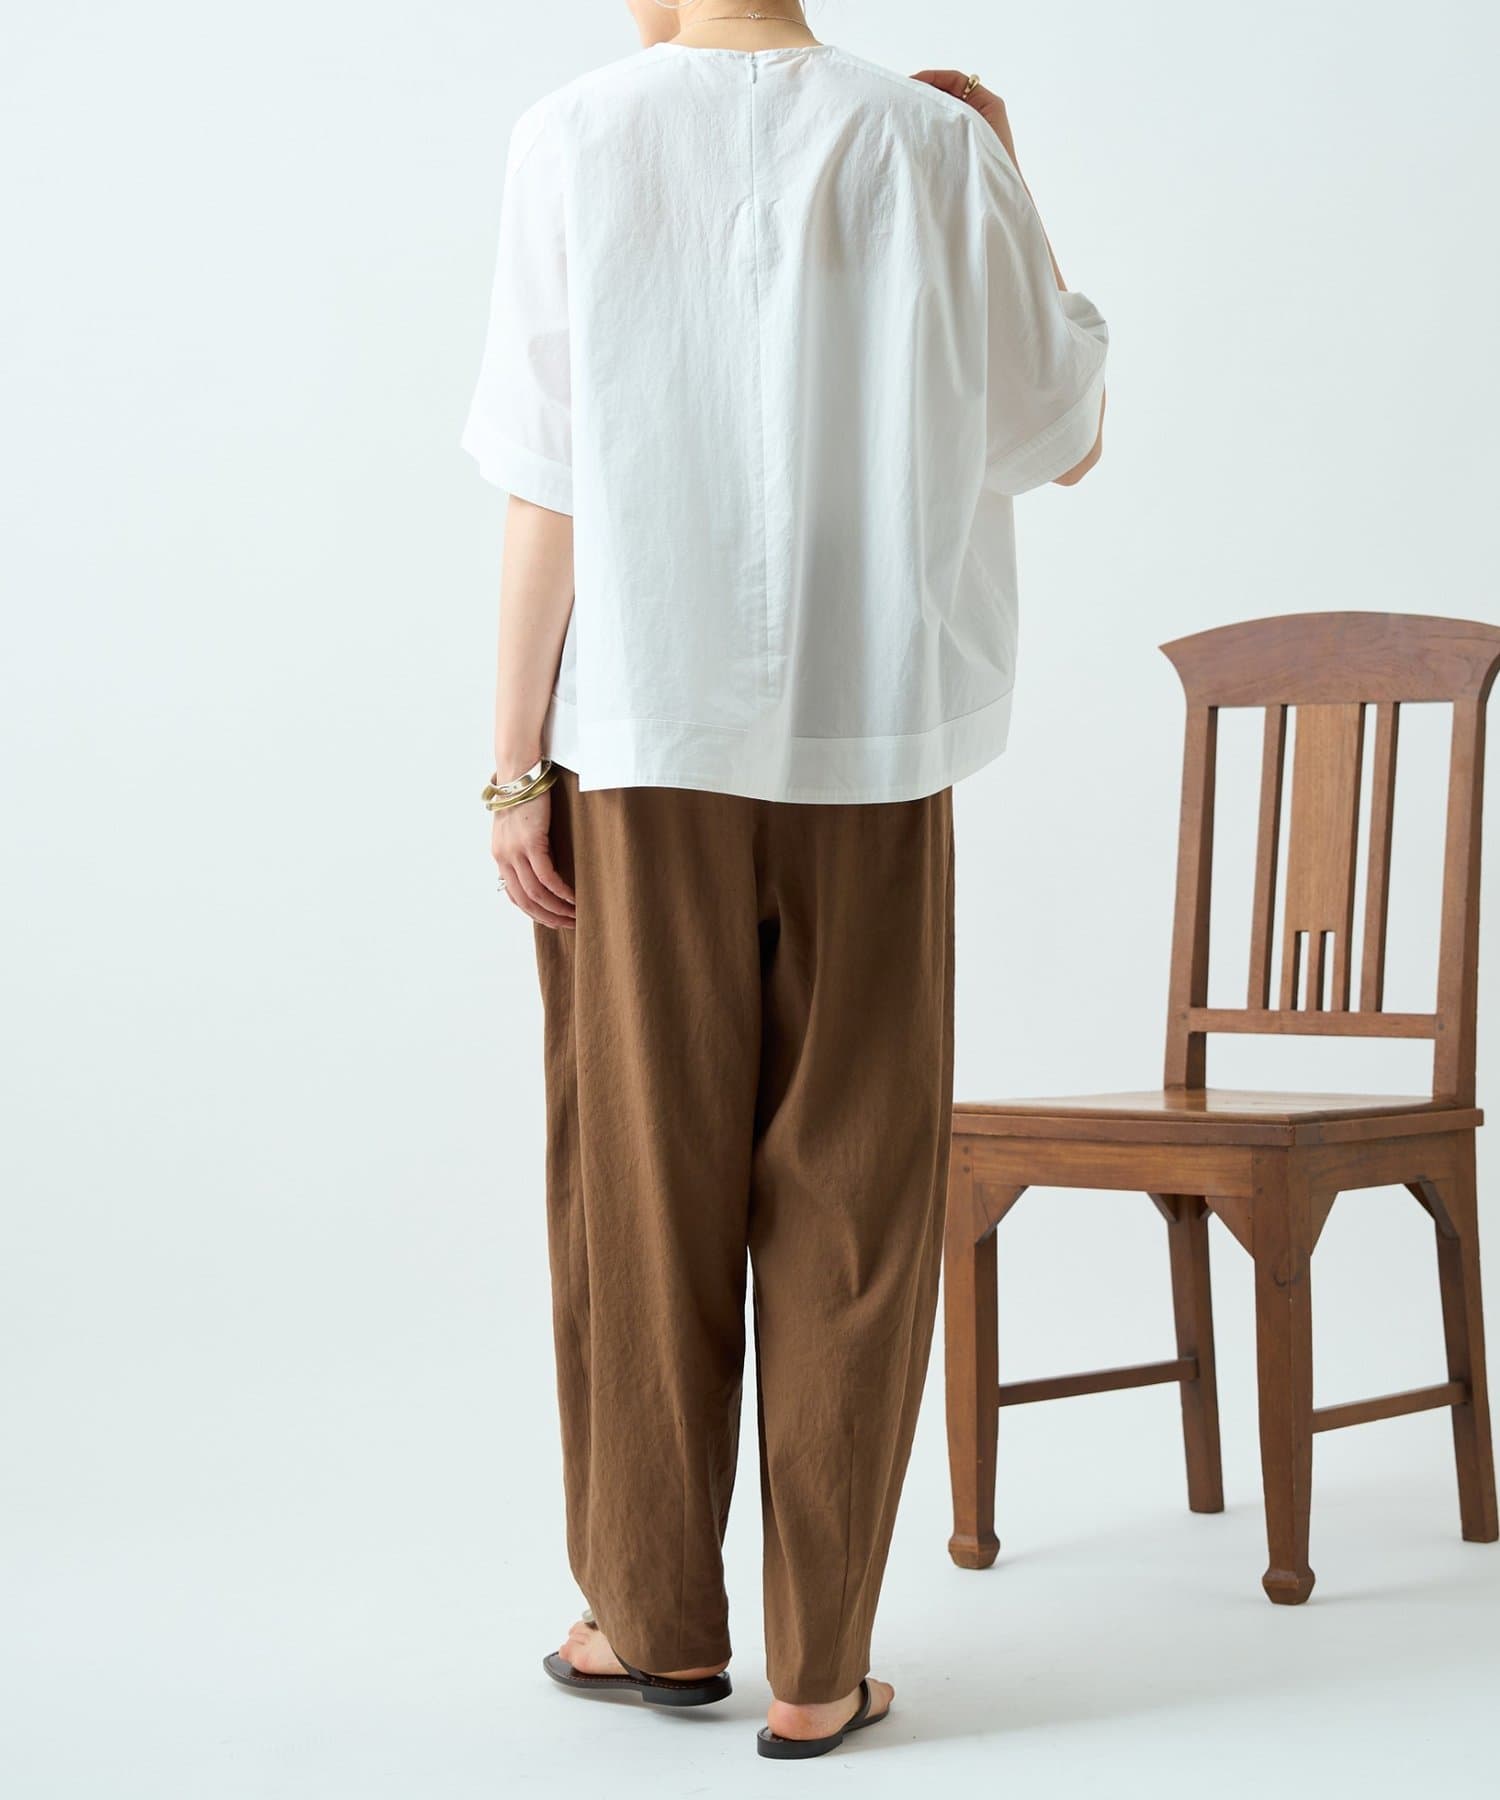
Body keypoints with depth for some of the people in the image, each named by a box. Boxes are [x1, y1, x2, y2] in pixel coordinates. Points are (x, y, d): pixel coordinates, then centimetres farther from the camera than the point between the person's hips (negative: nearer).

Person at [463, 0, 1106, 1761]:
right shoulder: (931, 147, -1)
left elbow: (547, 490, -6)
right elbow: (1065, 438, 9)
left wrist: (513, 767, -1)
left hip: (646, 746, -1)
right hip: (871, 748, 1)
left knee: (643, 1176, 10)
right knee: (848, 1198, 7)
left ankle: (660, 1617, 22)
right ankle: (818, 1664, 11)